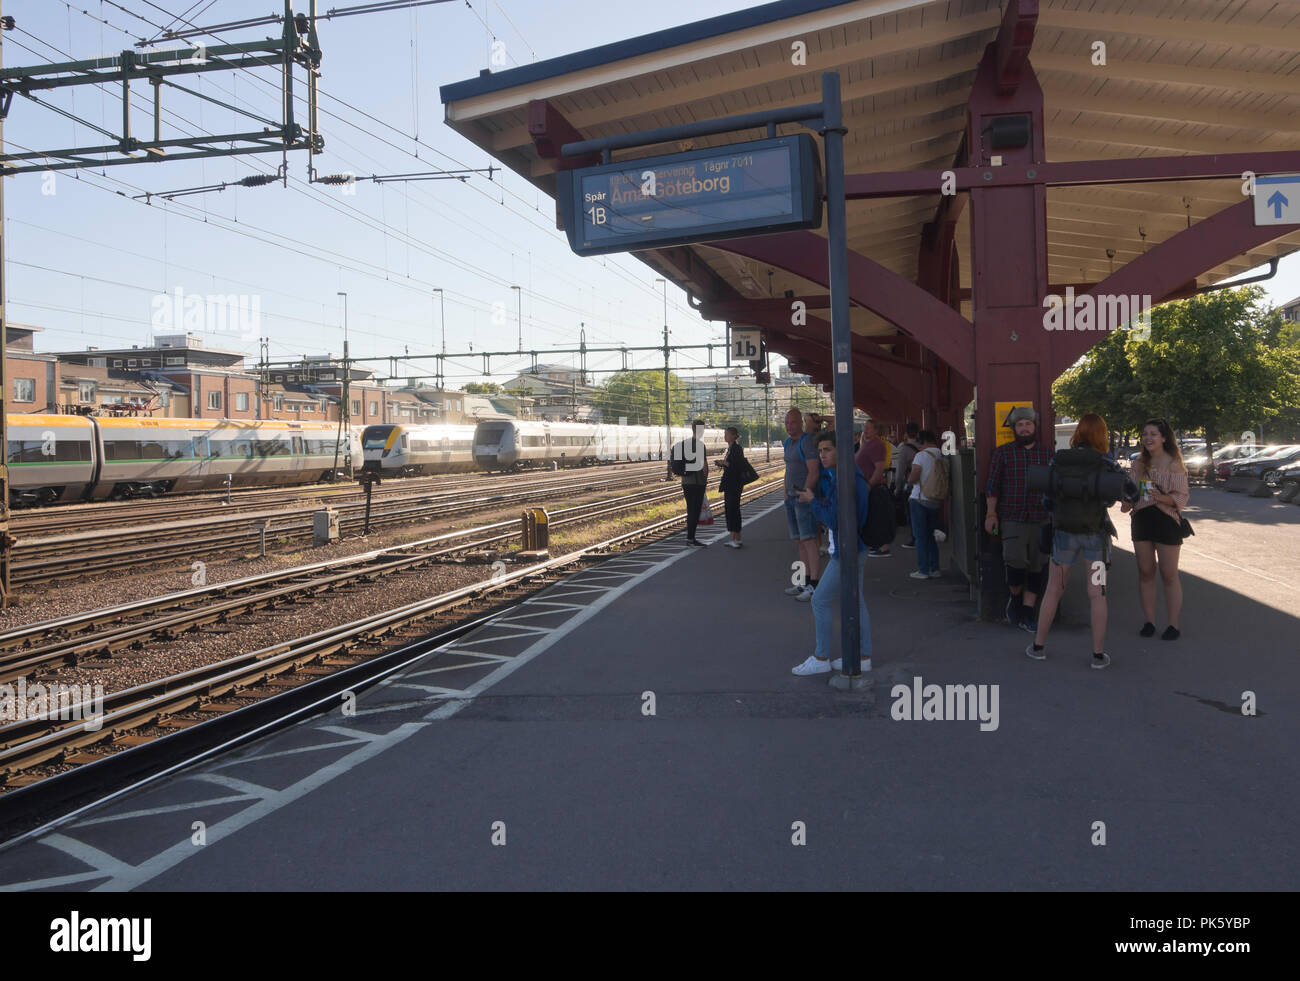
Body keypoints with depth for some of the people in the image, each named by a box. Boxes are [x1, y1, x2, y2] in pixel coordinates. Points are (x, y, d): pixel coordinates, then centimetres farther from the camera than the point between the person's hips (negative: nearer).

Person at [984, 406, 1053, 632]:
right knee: (1016, 561, -15)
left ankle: (1028, 611, 11)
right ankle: (1015, 598, 11)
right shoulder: (1003, 452, 5)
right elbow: (992, 485, 5)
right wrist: (991, 513, -1)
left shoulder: (1048, 452, 9)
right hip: (1012, 518, -2)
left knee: (1036, 566, 2)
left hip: (1041, 519, 2)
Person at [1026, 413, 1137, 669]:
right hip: (1095, 533, -2)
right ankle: (1099, 654, 10)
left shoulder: (1057, 461, -3)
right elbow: (1131, 492, -2)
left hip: (1064, 532, 2)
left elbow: (1047, 499, 0)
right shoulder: (1104, 464, -9)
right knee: (1097, 593, 6)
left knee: (1054, 589, 13)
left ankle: (1038, 645, 18)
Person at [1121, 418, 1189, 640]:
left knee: (1169, 575, 0)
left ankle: (1173, 625, 8)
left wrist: (1163, 498, -28)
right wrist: (1127, 503, -2)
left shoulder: (1174, 464, -6)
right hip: (1141, 520, 5)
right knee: (1145, 572, 8)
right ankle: (1149, 621, 17)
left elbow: (1182, 496, -10)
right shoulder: (1139, 464, 11)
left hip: (1166, 520, -5)